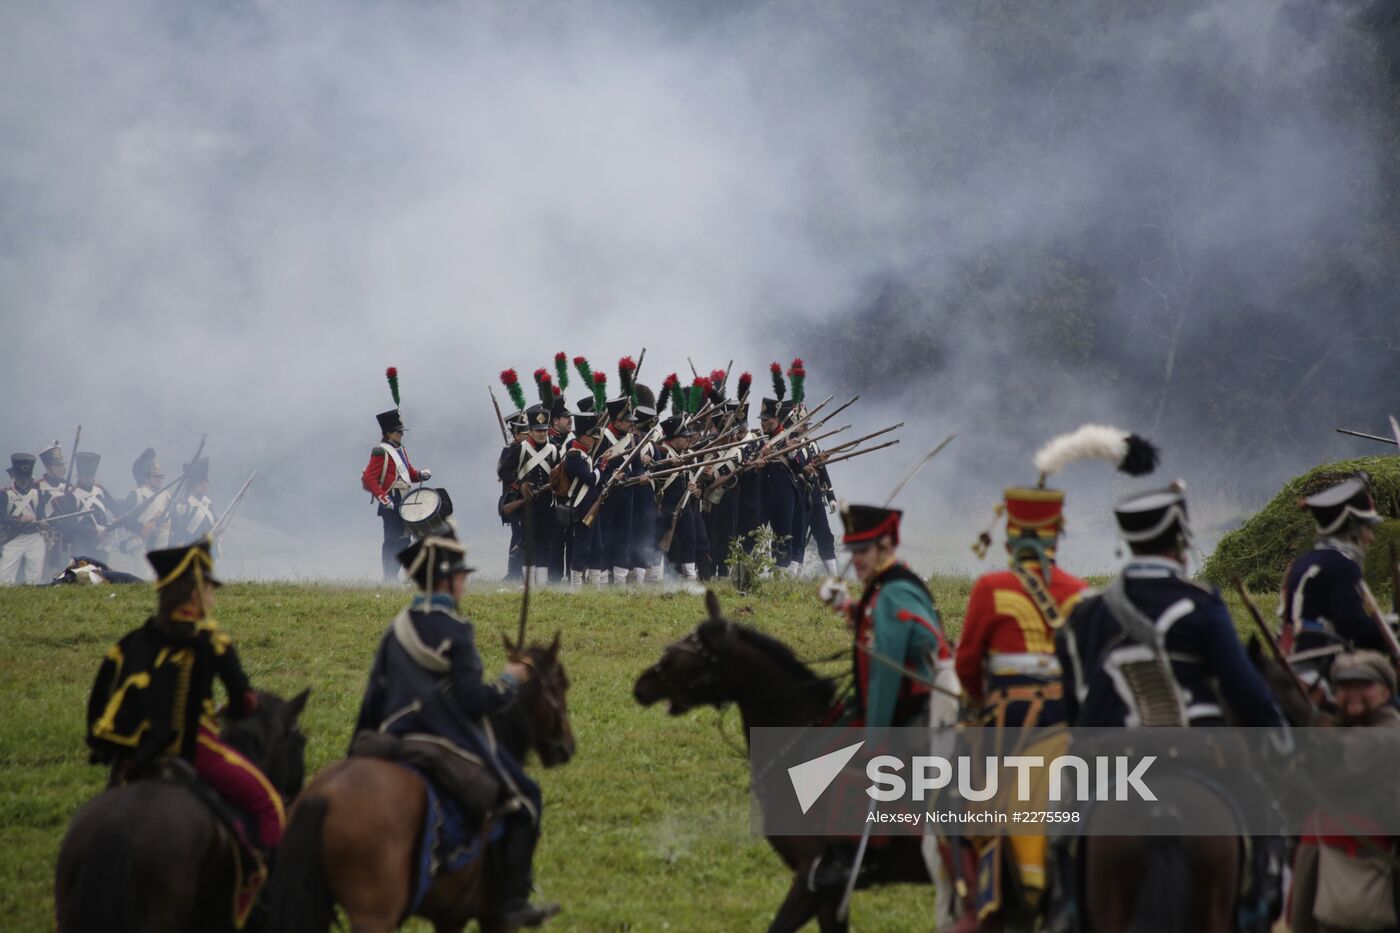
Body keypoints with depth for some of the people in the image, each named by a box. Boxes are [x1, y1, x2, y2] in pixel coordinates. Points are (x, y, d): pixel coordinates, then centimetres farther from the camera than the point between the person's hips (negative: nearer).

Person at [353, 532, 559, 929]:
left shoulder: (397, 630, 7)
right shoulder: (455, 631, -16)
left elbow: (374, 699, 10)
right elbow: (473, 700, -20)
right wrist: (510, 680, -3)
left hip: (398, 744, 7)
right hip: (455, 744, -7)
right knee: (526, 799, 6)